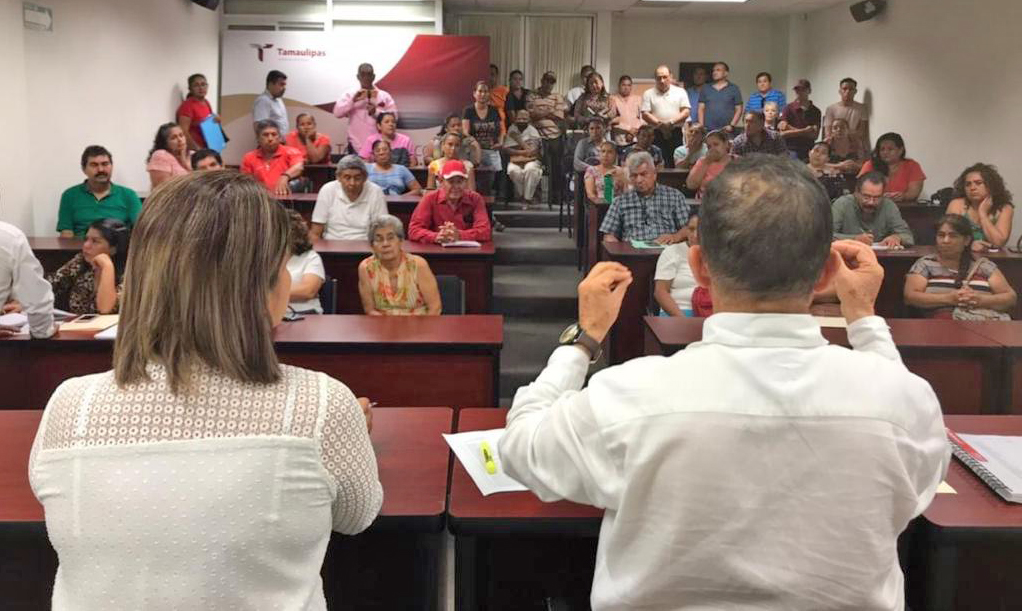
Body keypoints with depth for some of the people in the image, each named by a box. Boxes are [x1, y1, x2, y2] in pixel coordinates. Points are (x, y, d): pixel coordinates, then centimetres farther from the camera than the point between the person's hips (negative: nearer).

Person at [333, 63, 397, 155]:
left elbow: (393, 116, 1)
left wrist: (376, 112, -14)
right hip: (356, 148, -1)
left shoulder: (384, 96, 8)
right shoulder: (349, 95, 6)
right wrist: (353, 100, -17)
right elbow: (337, 113, -5)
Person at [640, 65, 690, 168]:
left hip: (676, 134, 1)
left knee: (676, 164, -4)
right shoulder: (648, 94, 10)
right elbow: (645, 114, 1)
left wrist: (671, 122, -12)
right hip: (656, 135, 0)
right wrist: (659, 124, -14)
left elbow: (686, 112, 3)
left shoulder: (680, 92, 11)